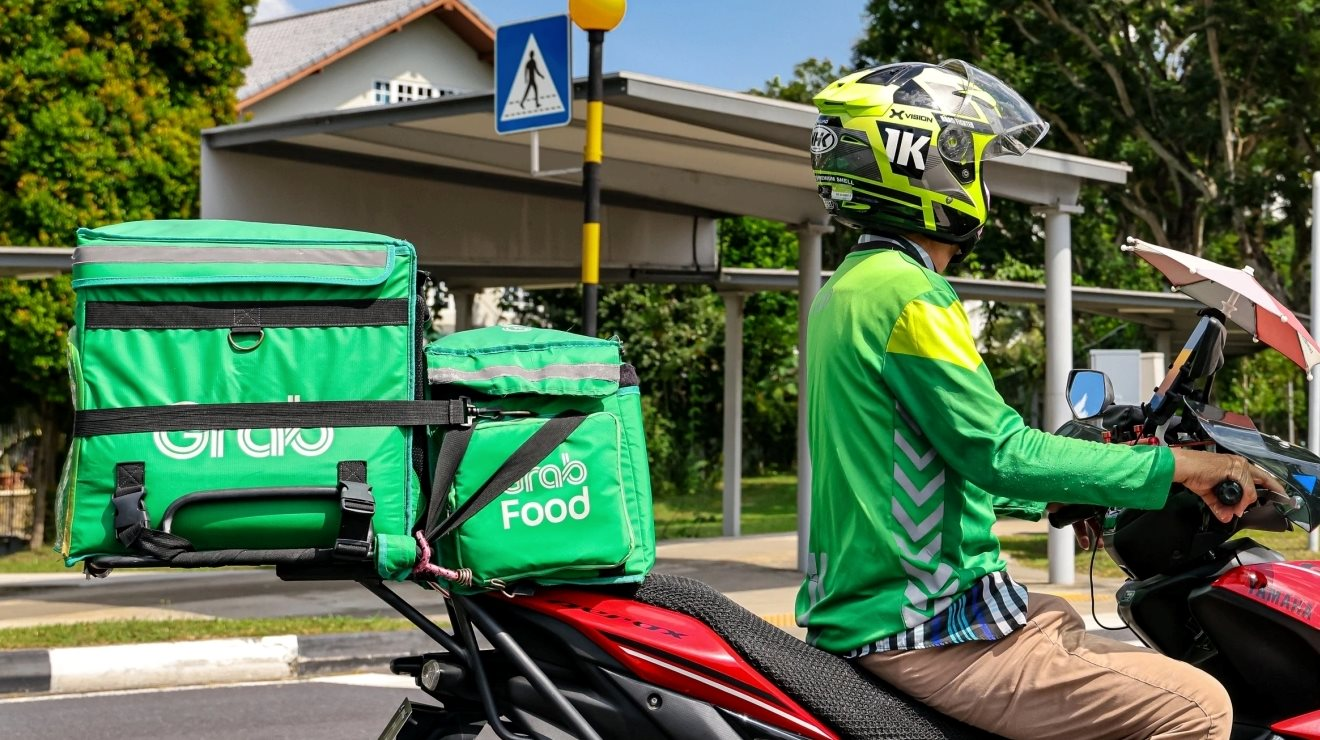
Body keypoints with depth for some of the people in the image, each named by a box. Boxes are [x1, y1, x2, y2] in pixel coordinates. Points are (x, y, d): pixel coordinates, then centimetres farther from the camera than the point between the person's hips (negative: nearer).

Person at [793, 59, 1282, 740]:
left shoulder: (847, 290, 17)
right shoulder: (905, 292, -15)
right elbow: (1000, 452, -19)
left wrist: (1053, 499, 25)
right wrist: (1173, 466, -13)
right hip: (922, 630, -11)